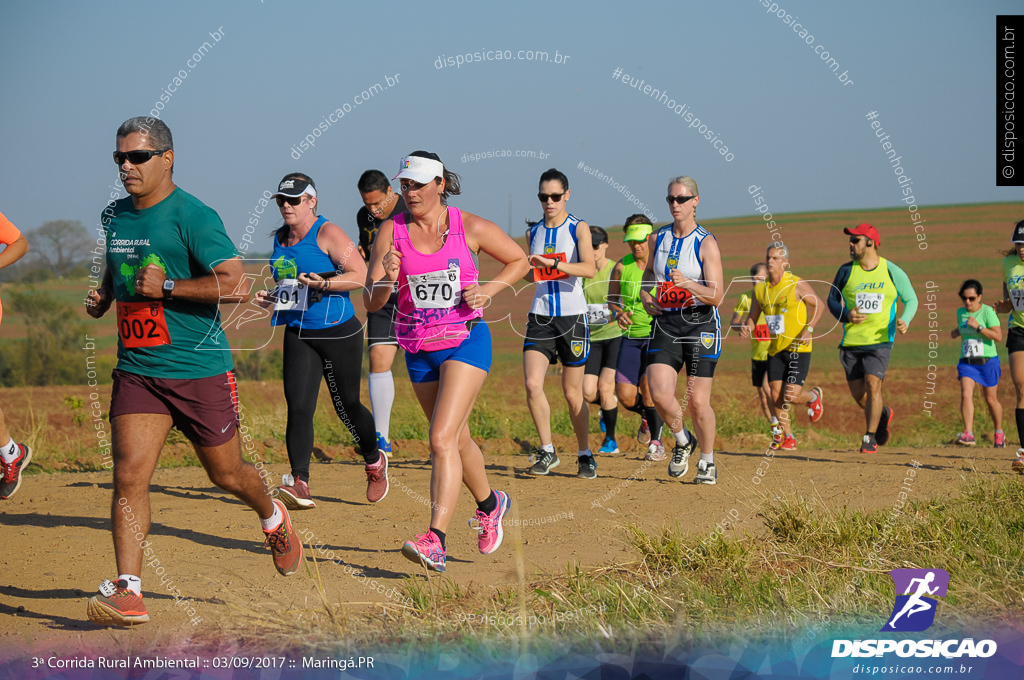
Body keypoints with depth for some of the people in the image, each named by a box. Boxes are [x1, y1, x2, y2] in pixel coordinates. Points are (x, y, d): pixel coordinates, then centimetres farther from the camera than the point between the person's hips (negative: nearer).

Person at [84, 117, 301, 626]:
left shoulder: (193, 216, -12)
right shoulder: (114, 216, 10)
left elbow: (233, 281, -21)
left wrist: (165, 287, -22)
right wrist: (101, 297, 9)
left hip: (200, 372, -5)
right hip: (136, 369, 5)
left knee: (226, 474, 12)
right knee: (128, 476, -12)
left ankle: (273, 519, 45)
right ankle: (128, 592, -12)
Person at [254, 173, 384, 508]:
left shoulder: (327, 233, -11)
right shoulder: (280, 238, 11)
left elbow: (361, 276, -17)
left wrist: (323, 284, -29)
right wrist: (271, 297, 5)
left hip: (339, 333, -5)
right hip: (298, 335, 5)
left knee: (347, 407, 6)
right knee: (298, 408, -11)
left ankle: (374, 461, 34)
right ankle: (300, 484, -15)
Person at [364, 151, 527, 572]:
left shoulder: (470, 227, -5)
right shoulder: (392, 232, -1)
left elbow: (519, 260, 9)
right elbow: (371, 303, -4)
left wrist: (489, 289, -8)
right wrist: (387, 279, -26)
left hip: (465, 342, -4)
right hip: (418, 348, 4)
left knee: (442, 439, -19)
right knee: (457, 440, 18)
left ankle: (435, 541, -24)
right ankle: (489, 504, 45)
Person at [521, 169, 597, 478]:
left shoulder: (578, 228, -2)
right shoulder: (533, 232, 11)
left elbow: (589, 268, -19)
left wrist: (552, 263, -29)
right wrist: (529, 271, 5)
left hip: (573, 316, -3)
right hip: (540, 317, 3)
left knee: (572, 393, 2)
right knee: (532, 384, -14)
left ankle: (585, 455, 19)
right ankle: (547, 451, -1)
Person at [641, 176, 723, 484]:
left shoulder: (706, 243, -6)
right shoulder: (658, 238, 8)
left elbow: (717, 296, -12)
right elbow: (649, 272, 27)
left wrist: (687, 284, -28)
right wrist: (645, 297, 6)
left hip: (700, 324, -3)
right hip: (665, 323, 4)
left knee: (698, 401, -4)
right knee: (660, 394, -13)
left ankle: (707, 461, 19)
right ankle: (683, 442, 16)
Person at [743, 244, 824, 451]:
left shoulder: (797, 285, -10)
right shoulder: (760, 289, 4)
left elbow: (819, 306, 0)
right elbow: (753, 316, 14)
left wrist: (809, 329, -14)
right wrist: (748, 327, -9)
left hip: (798, 348, -5)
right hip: (775, 349, 5)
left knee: (791, 395, -13)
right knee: (776, 396, -2)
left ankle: (813, 396, 23)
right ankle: (788, 438, 14)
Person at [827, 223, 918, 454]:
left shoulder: (892, 272, -2)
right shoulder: (846, 271, 4)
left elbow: (911, 299, 7)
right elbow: (832, 299, 12)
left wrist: (905, 321, -12)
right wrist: (846, 315, -8)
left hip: (880, 340, -3)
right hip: (851, 340, 3)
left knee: (873, 384, -17)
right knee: (857, 392, 3)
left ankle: (870, 438, -4)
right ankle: (883, 414, 34)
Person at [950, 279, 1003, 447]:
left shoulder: (987, 312, -12)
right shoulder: (961, 312, 6)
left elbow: (998, 336, -19)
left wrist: (978, 327, -24)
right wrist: (956, 332, 7)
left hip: (988, 361, -4)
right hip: (967, 362, 4)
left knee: (991, 400, 8)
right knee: (966, 395, -18)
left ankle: (999, 433, 30)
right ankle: (968, 434, -24)